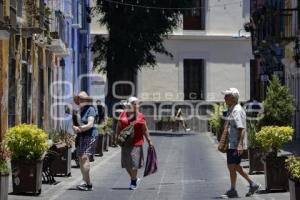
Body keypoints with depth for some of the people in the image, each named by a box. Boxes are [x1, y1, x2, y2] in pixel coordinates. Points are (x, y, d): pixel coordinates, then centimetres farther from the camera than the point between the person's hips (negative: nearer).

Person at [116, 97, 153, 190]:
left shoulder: (140, 116, -1)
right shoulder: (123, 114, 5)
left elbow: (145, 130, 2)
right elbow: (118, 127, 9)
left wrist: (149, 141, 1)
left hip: (136, 143, -3)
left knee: (134, 163, -4)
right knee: (126, 163, 8)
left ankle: (133, 182, 9)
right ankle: (134, 178, 29)